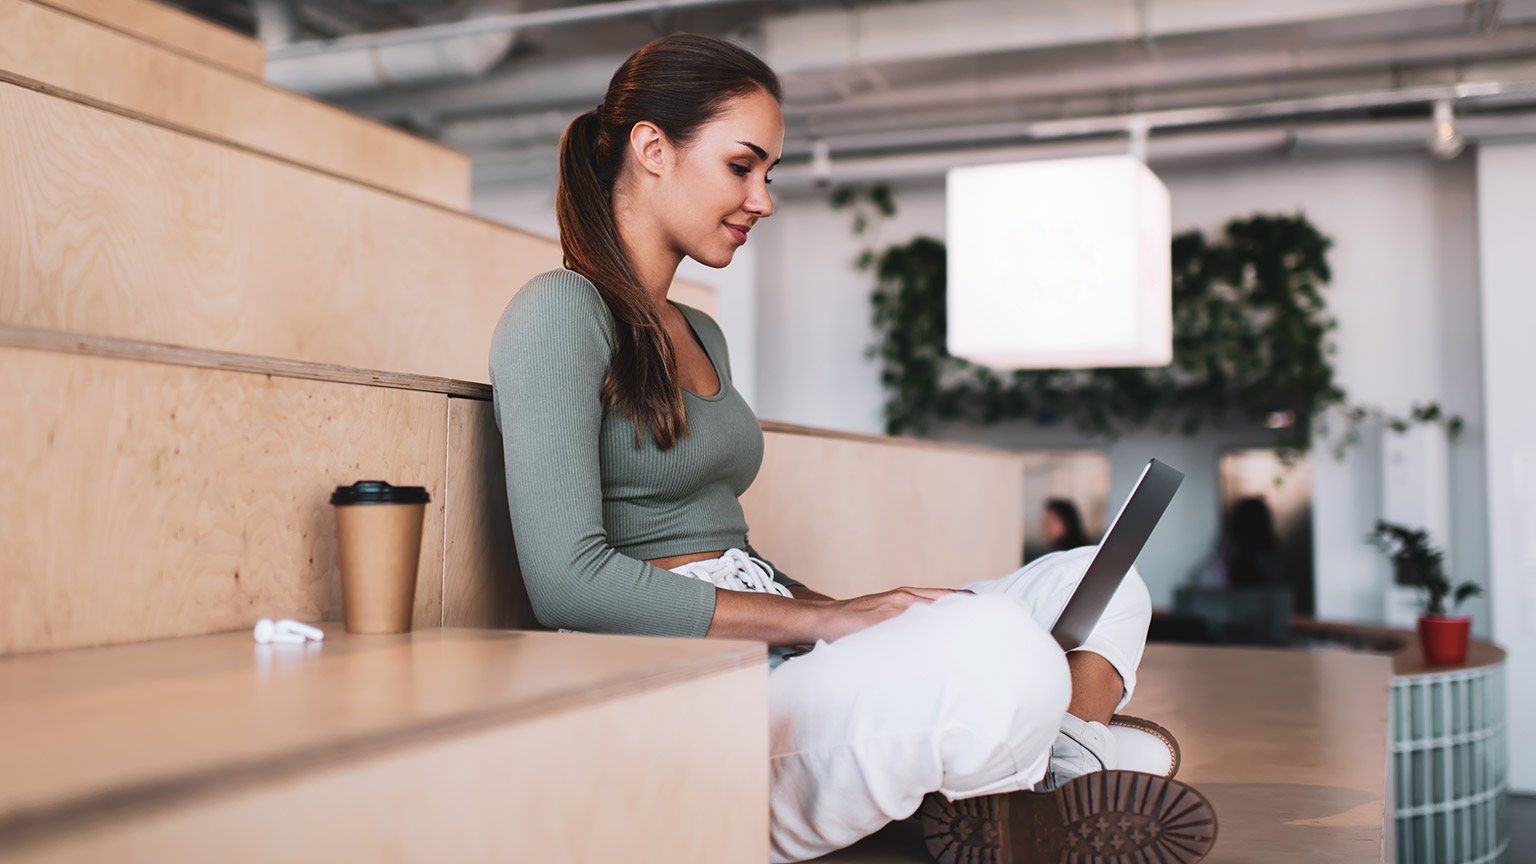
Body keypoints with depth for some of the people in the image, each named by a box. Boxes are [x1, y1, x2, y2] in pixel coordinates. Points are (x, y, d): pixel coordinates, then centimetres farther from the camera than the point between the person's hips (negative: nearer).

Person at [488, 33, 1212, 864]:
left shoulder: (700, 335, 22)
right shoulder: (560, 311, -6)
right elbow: (570, 582, -17)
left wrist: (854, 611, 5)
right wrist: (822, 618, -15)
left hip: (772, 656, 9)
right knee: (993, 643, -34)